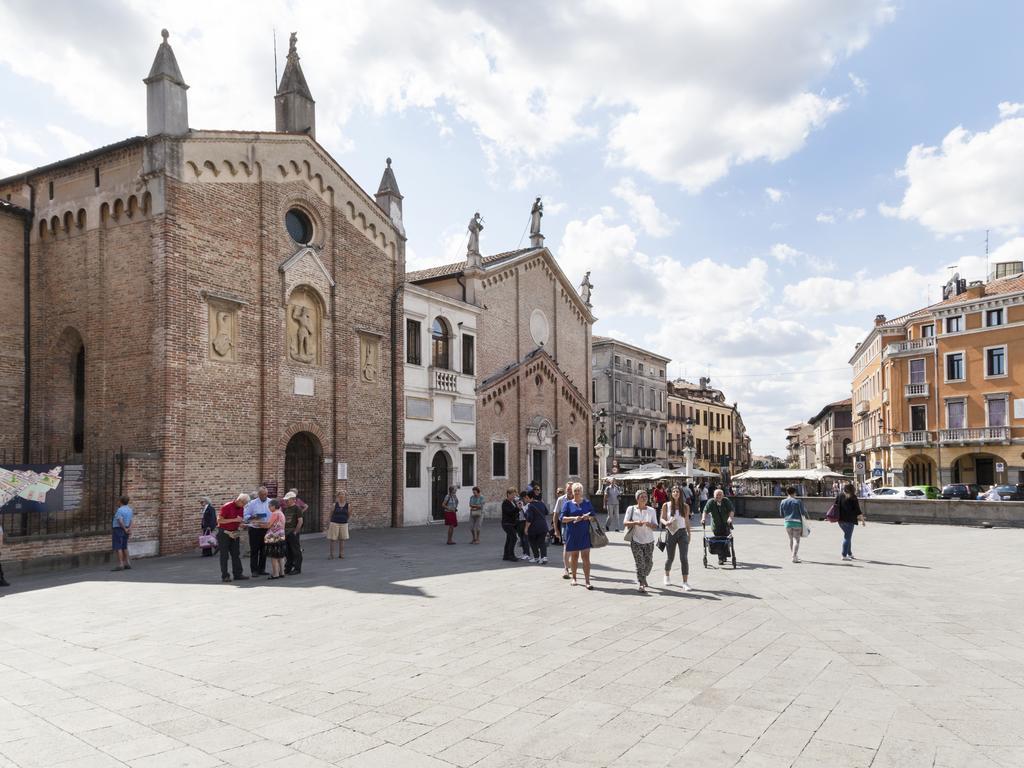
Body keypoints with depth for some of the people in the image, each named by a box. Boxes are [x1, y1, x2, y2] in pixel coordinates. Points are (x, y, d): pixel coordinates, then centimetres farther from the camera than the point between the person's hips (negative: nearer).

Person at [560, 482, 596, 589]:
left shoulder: (587, 503, 9)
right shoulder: (568, 504, 4)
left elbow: (593, 516, 11)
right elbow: (563, 518, -2)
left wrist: (588, 517, -12)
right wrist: (574, 518, -17)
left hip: (585, 533, 0)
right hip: (572, 533, 0)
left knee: (586, 557, -6)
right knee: (574, 556, 9)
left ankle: (587, 581, -5)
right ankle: (574, 578, 27)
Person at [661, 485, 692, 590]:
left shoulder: (685, 506, 2)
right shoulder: (666, 505, -2)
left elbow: (687, 520, 12)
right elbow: (662, 518, 3)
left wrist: (689, 534, 17)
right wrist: (666, 523, -20)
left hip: (682, 533, 0)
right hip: (670, 533, 0)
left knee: (684, 558, -8)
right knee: (670, 558, 10)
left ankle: (685, 583, -4)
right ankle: (667, 576, 38)